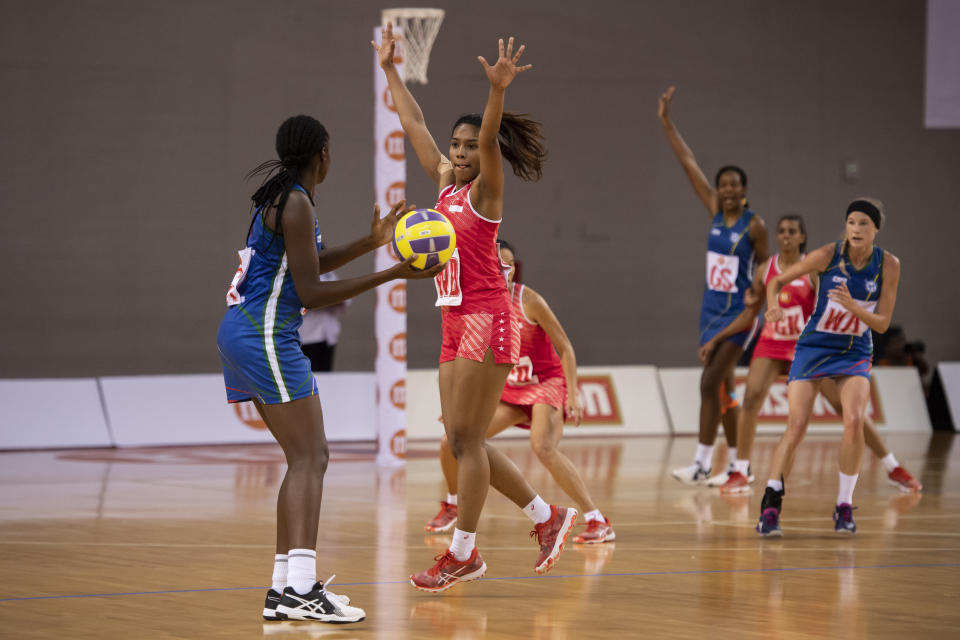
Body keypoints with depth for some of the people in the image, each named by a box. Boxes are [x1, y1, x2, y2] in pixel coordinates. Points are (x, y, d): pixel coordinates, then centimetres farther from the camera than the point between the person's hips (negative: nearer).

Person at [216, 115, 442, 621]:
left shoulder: (278, 197, 16)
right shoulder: (295, 203, -14)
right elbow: (310, 292, -17)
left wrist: (369, 243, 20)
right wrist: (393, 274, -17)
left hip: (242, 332, 10)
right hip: (265, 334, -10)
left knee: (305, 458, 12)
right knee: (310, 457, -15)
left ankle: (284, 586, 9)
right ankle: (300, 588, -27)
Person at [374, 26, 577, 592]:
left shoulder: (486, 190, -6)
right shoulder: (446, 184, 13)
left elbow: (490, 141, -26)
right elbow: (414, 125, 21)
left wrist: (498, 90, -42)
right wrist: (390, 70, 25)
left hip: (487, 319, -8)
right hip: (457, 321, 8)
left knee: (466, 436, -8)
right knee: (462, 438, 8)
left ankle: (463, 553, -3)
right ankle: (548, 516, 18)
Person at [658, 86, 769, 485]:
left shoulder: (754, 225, -9)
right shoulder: (715, 212, 4)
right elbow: (688, 163, 3)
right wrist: (666, 122, 3)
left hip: (738, 311, -6)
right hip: (711, 307, 6)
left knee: (711, 383, -12)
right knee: (723, 388, 8)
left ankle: (701, 464, -10)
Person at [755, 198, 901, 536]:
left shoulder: (888, 265, -10)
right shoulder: (828, 255, -14)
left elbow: (882, 323, -8)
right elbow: (777, 281, -3)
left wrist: (853, 306, -27)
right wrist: (774, 305, -25)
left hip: (855, 353, 1)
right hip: (814, 347, -1)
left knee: (854, 421, -21)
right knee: (796, 428, -11)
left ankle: (844, 506, -6)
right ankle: (770, 506, -2)